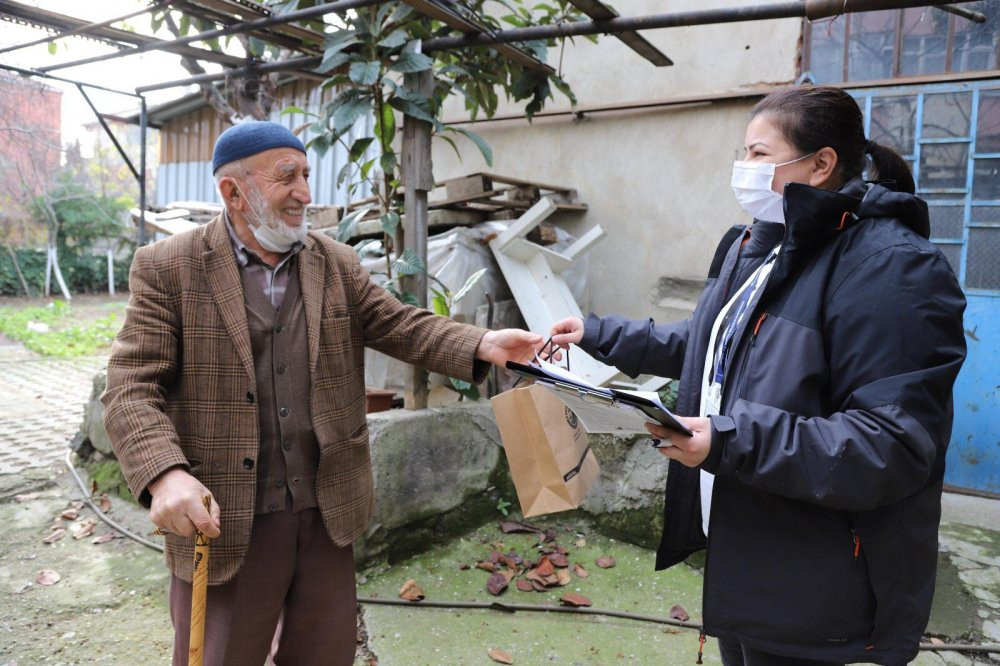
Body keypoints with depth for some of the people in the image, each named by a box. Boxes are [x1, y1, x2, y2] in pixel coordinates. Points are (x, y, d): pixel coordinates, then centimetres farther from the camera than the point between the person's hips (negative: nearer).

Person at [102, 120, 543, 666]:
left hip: (327, 510, 4)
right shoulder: (167, 268, -7)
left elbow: (402, 325, 2)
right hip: (223, 519, -3)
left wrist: (481, 344, -16)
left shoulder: (338, 263, 5)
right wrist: (166, 475, -30)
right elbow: (131, 386, -13)